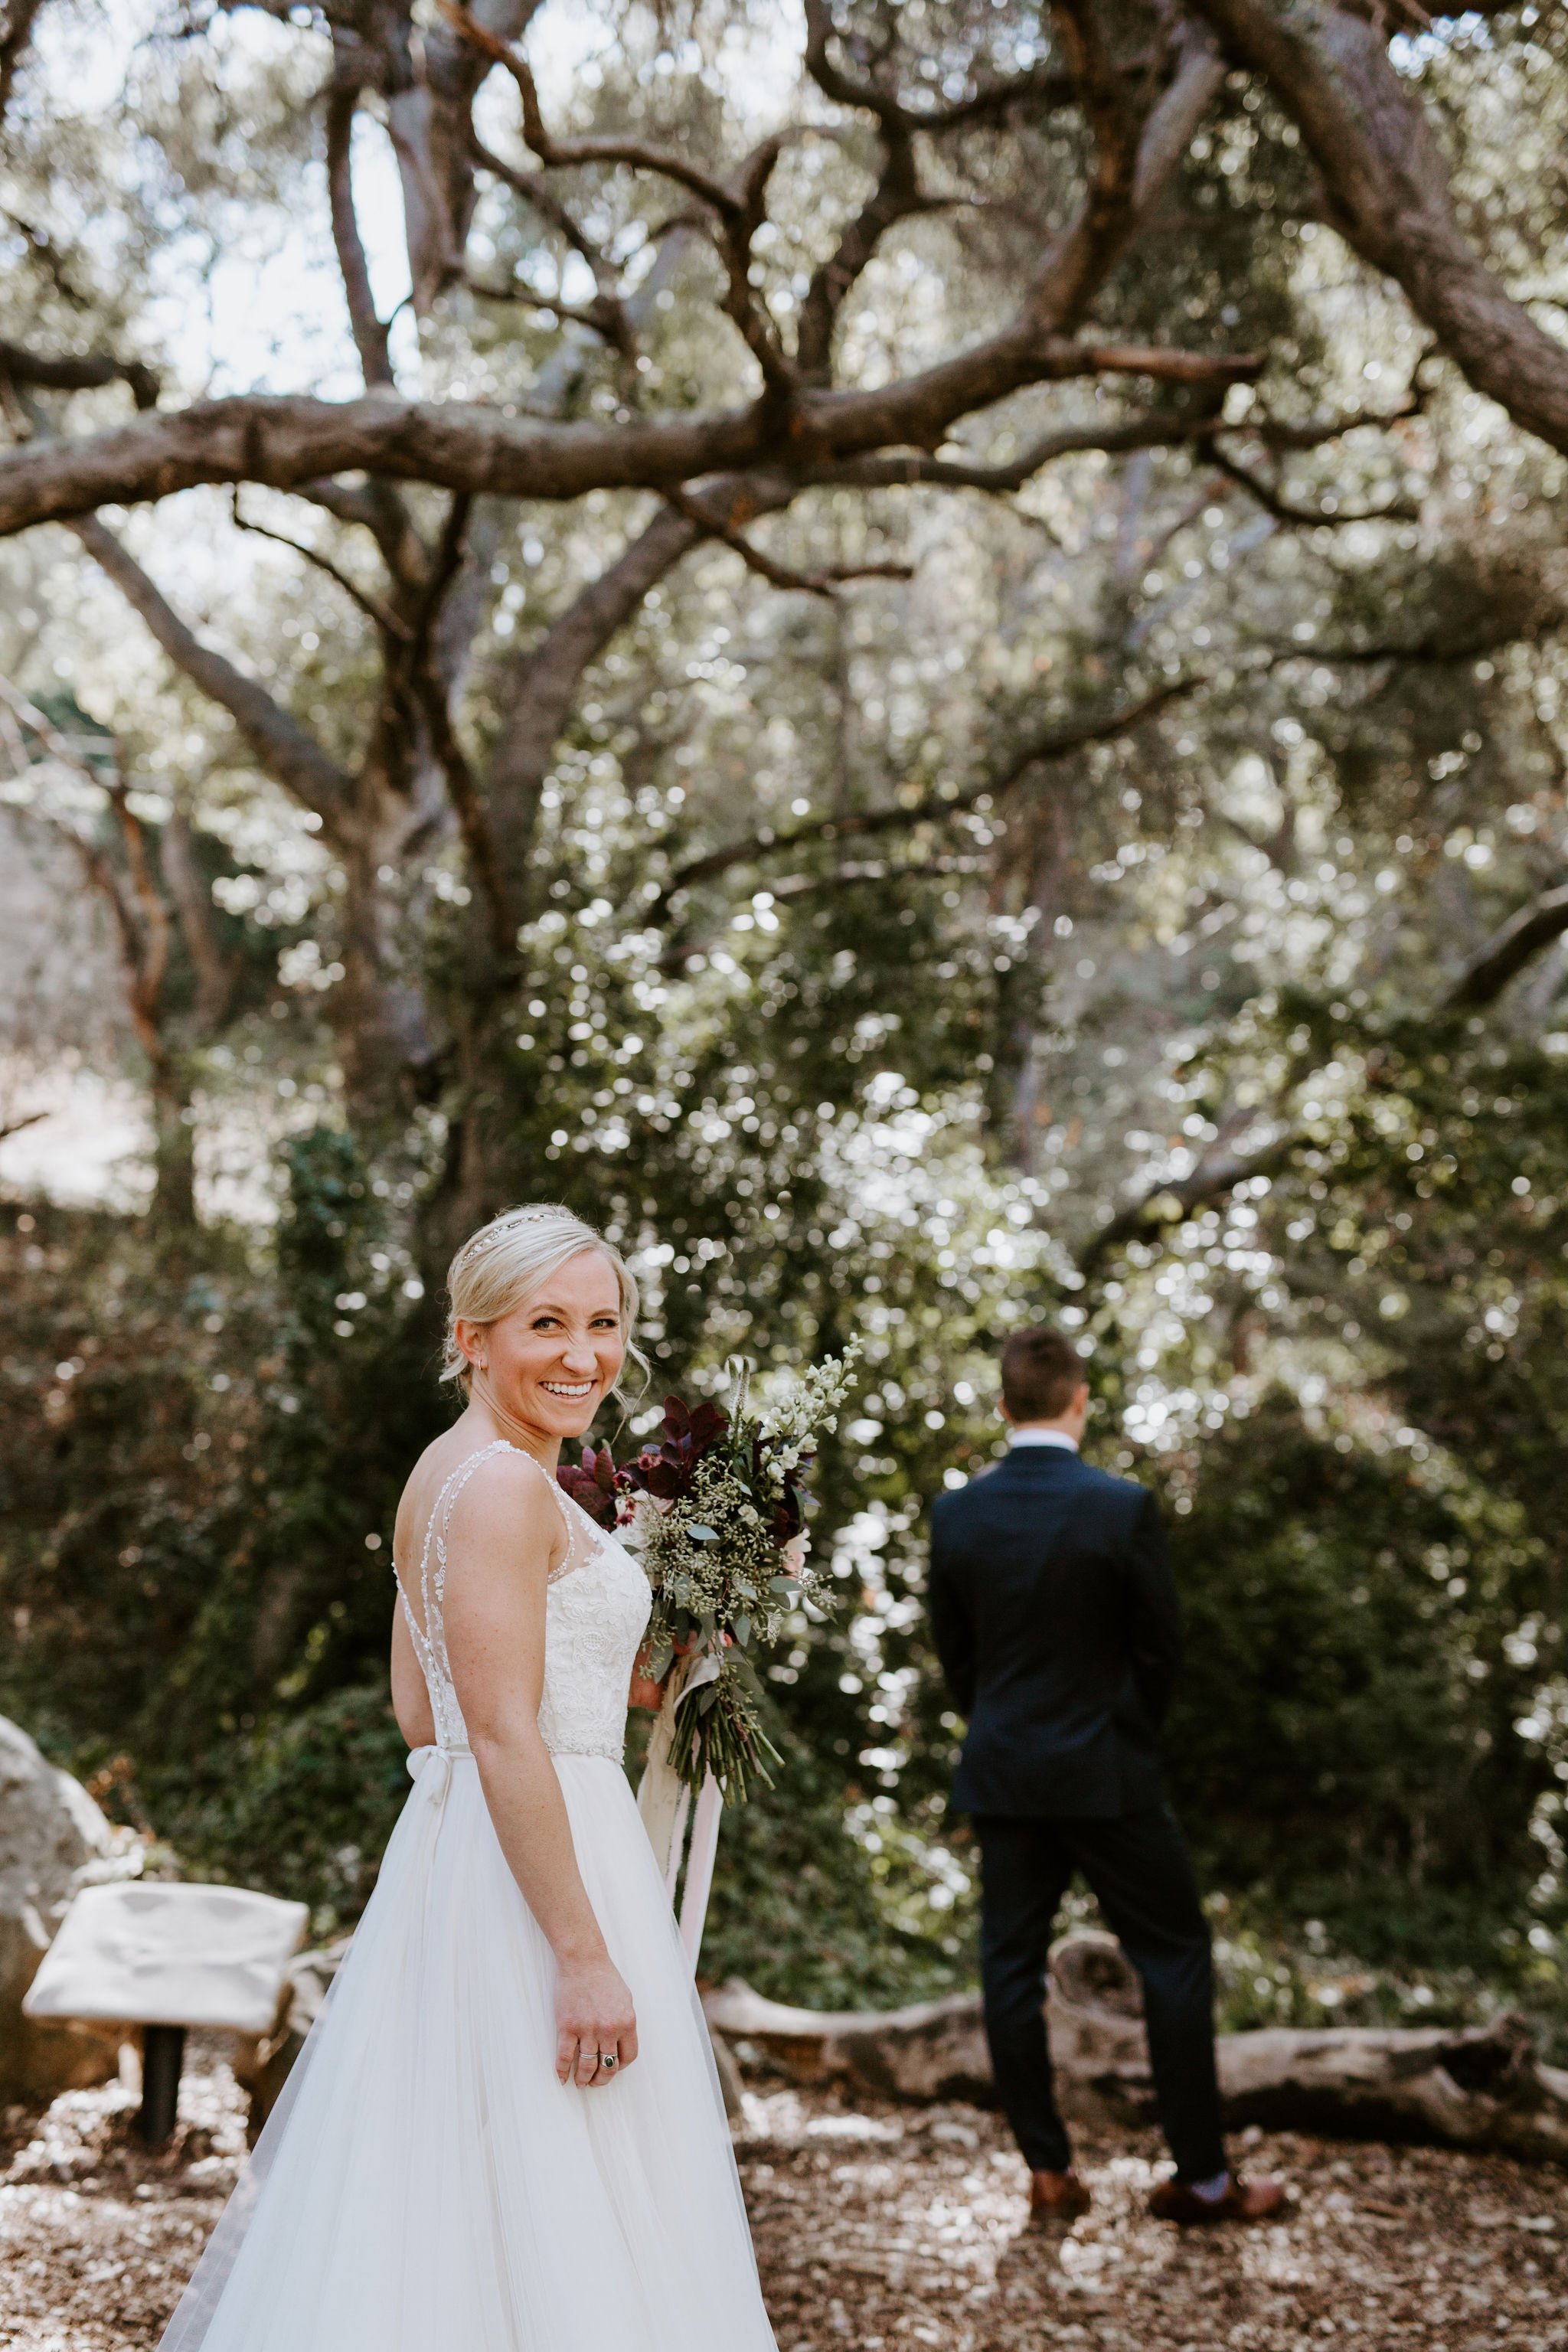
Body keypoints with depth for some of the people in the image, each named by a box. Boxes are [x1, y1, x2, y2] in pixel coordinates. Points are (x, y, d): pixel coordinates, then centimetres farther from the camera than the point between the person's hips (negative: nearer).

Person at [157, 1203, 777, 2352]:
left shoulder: (448, 1472, 14)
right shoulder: (506, 1483, -16)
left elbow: (420, 1708, 18)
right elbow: (504, 1736, -22)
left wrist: (612, 1676, 20)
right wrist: (584, 1955, -21)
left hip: (454, 1841, 10)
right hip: (535, 1863, -10)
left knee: (458, 2211, 14)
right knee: (541, 2218, -4)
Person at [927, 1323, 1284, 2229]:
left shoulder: (956, 1515, -3)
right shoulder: (1123, 1508, -14)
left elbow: (953, 1651, 6)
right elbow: (1163, 1643, -6)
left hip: (1001, 1776, 4)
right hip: (1106, 1775, -4)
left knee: (1013, 1967, 11)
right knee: (1177, 1956, 7)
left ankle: (1049, 2173, 15)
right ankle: (1201, 2176, 10)